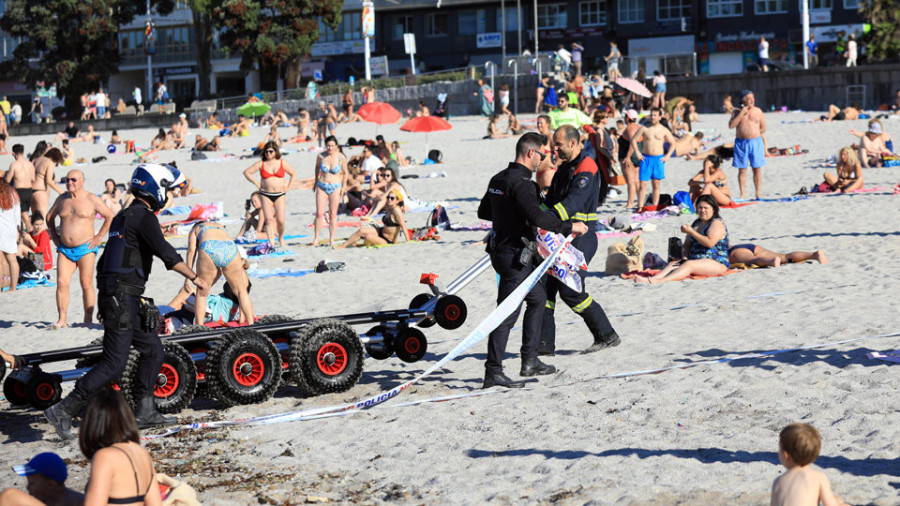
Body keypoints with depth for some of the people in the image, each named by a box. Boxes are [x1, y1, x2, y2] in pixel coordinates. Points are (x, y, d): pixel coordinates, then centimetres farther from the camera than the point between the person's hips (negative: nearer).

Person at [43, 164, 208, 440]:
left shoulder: (124, 215, 19)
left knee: (153, 350, 14)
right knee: (114, 363, -10)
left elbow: (104, 261, 23)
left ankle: (145, 412, 17)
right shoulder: (144, 216, -11)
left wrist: (104, 290, 27)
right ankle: (63, 411, -10)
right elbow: (167, 254, -20)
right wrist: (195, 278, -13)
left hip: (113, 292, 10)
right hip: (123, 298, -10)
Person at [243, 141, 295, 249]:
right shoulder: (261, 164, 2)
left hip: (280, 195, 0)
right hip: (266, 195, 0)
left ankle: (281, 238, 21)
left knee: (280, 220, -7)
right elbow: (246, 172, 7)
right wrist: (256, 184, 1)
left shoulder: (282, 163, 5)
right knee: (269, 219, -13)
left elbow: (293, 174, 17)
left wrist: (288, 187, 7)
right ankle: (271, 242, -17)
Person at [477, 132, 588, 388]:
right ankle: (493, 372, -7)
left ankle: (530, 361, 22)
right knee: (508, 313, -8)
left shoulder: (498, 179, 11)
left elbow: (483, 211, 23)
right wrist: (569, 227, -22)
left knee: (537, 298, 22)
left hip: (501, 249, 10)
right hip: (515, 255, -10)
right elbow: (536, 216, -31)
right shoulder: (520, 182, -19)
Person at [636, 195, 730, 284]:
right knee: (673, 264, -18)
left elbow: (710, 243, -19)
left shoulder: (717, 223, -3)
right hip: (696, 260, 8)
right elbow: (687, 245, 19)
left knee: (688, 265, -34)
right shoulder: (696, 223, 21)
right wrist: (684, 258, -2)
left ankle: (659, 281, -58)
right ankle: (654, 278, -47)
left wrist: (691, 232, -13)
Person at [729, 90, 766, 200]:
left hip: (756, 142, 0)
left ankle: (758, 194, 3)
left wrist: (753, 133, 4)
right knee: (742, 170, 1)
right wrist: (741, 113, -13)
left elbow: (763, 128, 13)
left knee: (757, 169, -1)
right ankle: (743, 194, 6)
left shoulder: (758, 111, 7)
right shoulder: (737, 111, 5)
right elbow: (731, 125, -10)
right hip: (741, 143, 0)